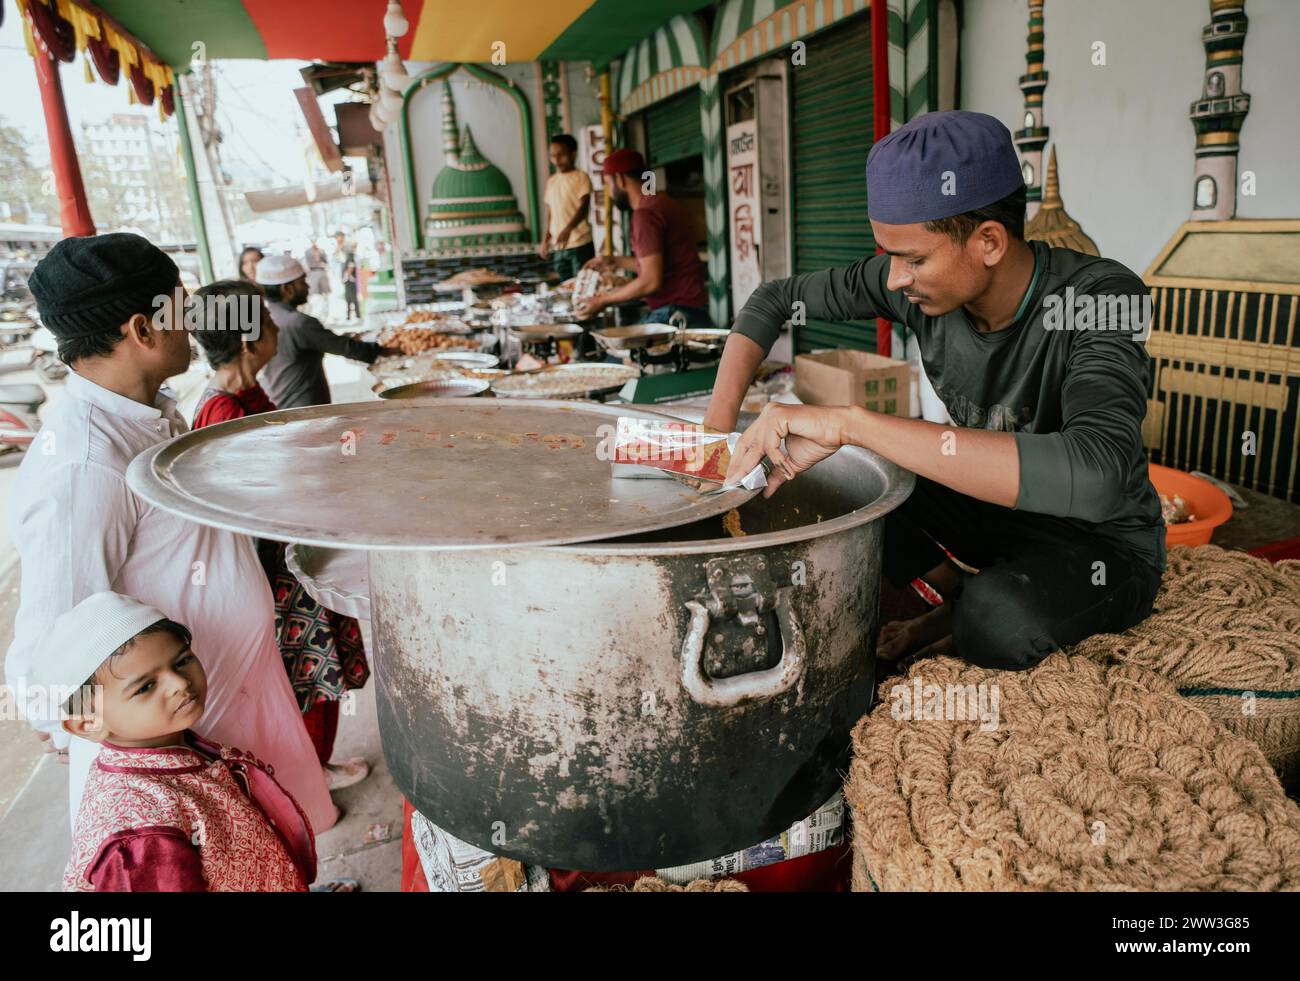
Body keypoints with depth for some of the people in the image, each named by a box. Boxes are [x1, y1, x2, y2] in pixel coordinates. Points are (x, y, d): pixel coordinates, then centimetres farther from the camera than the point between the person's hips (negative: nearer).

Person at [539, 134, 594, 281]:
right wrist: (544, 241, 13)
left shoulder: (581, 177, -3)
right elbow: (549, 212, 18)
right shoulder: (551, 181, 14)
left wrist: (568, 229, -31)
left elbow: (583, 207, -15)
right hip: (557, 247, 5)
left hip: (580, 245, -5)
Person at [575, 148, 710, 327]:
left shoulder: (645, 213, -14)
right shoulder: (661, 202, 16)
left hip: (675, 314, -10)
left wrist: (603, 301, -9)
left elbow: (651, 282, -19)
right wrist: (615, 261, 28)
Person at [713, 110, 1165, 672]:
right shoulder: (913, 281, -15)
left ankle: (971, 623, 1)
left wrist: (851, 423, -51)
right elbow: (776, 299, -2)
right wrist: (716, 430, -17)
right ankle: (963, 599, 5)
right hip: (992, 506, 5)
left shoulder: (1101, 299, -30)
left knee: (998, 618, -36)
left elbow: (1091, 476, -48)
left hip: (1104, 540, -5)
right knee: (836, 478, -12)